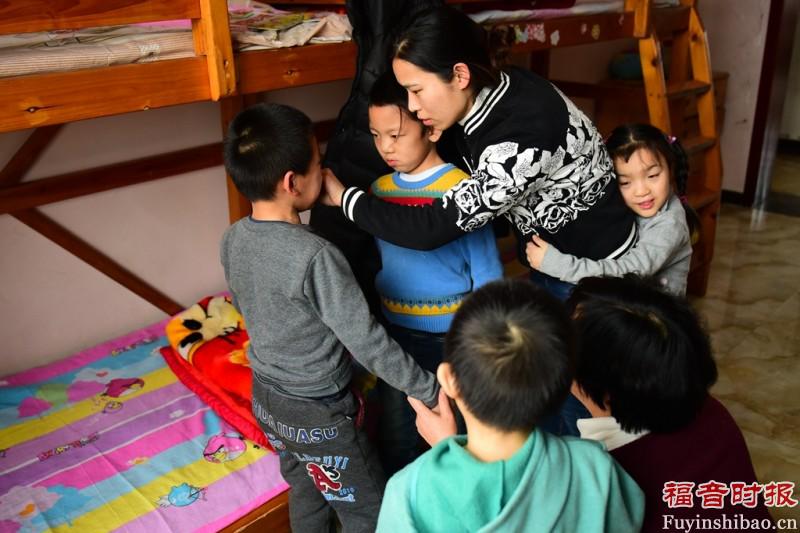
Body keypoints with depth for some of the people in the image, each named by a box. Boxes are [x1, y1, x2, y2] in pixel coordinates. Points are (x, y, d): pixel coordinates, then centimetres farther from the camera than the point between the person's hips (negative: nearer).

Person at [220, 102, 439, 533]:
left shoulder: (232, 241, -8)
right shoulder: (314, 256, -32)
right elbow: (367, 342, -29)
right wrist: (428, 390, -19)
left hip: (266, 399, 7)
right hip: (318, 415, -7)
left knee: (306, 495, 28)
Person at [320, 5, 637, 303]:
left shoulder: (525, 136, -35)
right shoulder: (492, 91, -11)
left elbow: (432, 228, -33)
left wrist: (345, 197, -22)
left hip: (594, 264, -7)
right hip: (548, 257, 7)